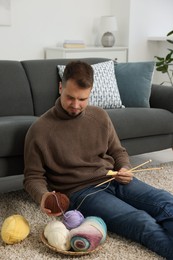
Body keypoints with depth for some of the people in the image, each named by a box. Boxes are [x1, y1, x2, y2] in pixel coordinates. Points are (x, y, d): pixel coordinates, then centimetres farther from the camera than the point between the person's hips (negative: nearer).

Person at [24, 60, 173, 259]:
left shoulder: (100, 116, 8)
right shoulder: (39, 130, -5)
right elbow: (33, 177, 1)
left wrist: (125, 169, -3)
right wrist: (42, 196, -21)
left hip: (114, 181, 5)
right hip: (81, 191, -5)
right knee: (142, 223, -30)